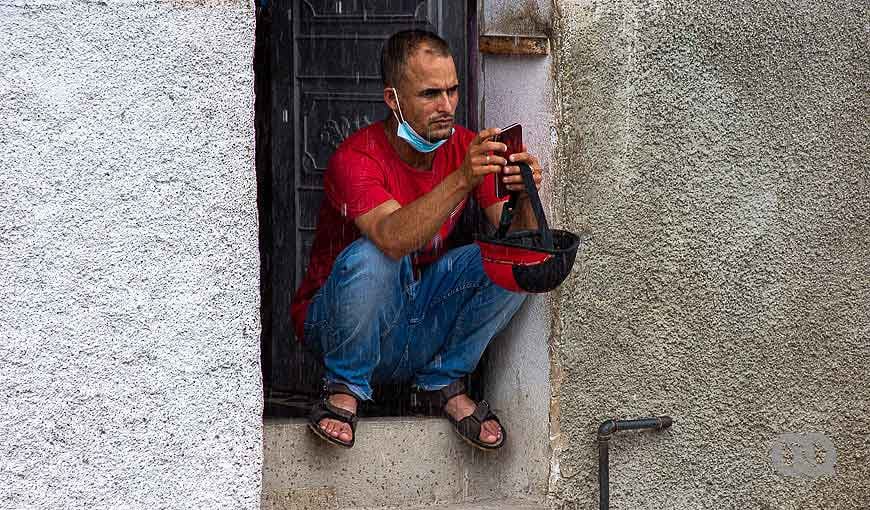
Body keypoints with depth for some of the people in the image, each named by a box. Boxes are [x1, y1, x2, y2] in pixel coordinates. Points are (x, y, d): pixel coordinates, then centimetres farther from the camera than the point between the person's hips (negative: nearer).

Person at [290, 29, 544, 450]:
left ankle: (444, 380, -2)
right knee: (370, 258, -36)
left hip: (422, 319, 5)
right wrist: (462, 180, -51)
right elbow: (393, 238, -41)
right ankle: (345, 387, -11)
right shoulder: (356, 158, -22)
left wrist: (525, 195, -34)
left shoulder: (466, 148, -6)